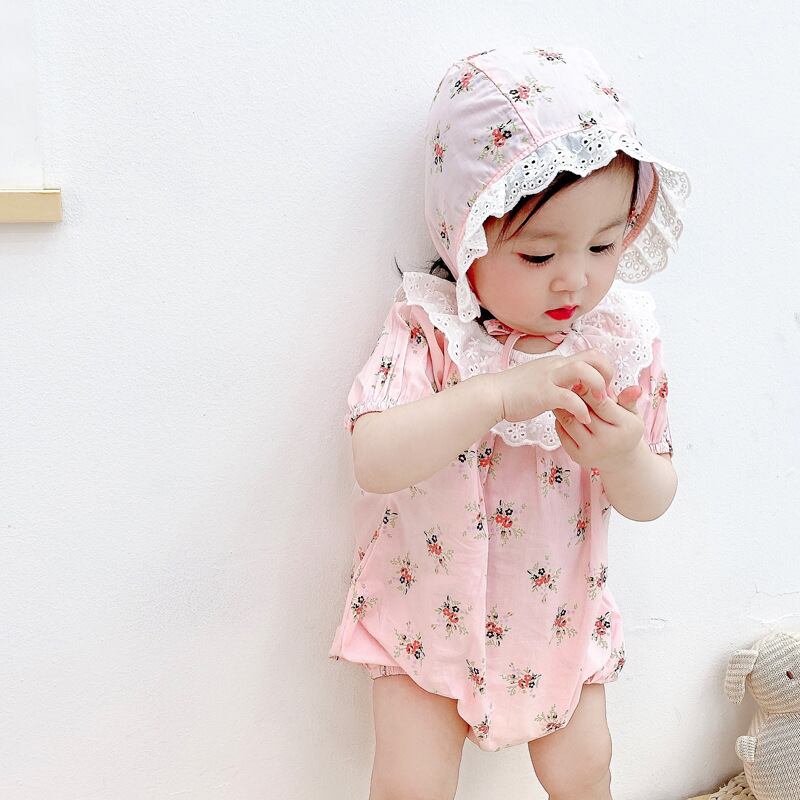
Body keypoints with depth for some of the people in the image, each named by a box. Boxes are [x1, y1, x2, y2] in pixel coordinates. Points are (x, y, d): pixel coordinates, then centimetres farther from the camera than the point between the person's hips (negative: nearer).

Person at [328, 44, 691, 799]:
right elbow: (375, 460, -35)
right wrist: (499, 393, -44)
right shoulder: (427, 328, -20)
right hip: (427, 615, -3)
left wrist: (625, 459, -28)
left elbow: (652, 501, -5)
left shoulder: (625, 336, -10)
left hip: (560, 616, 3)